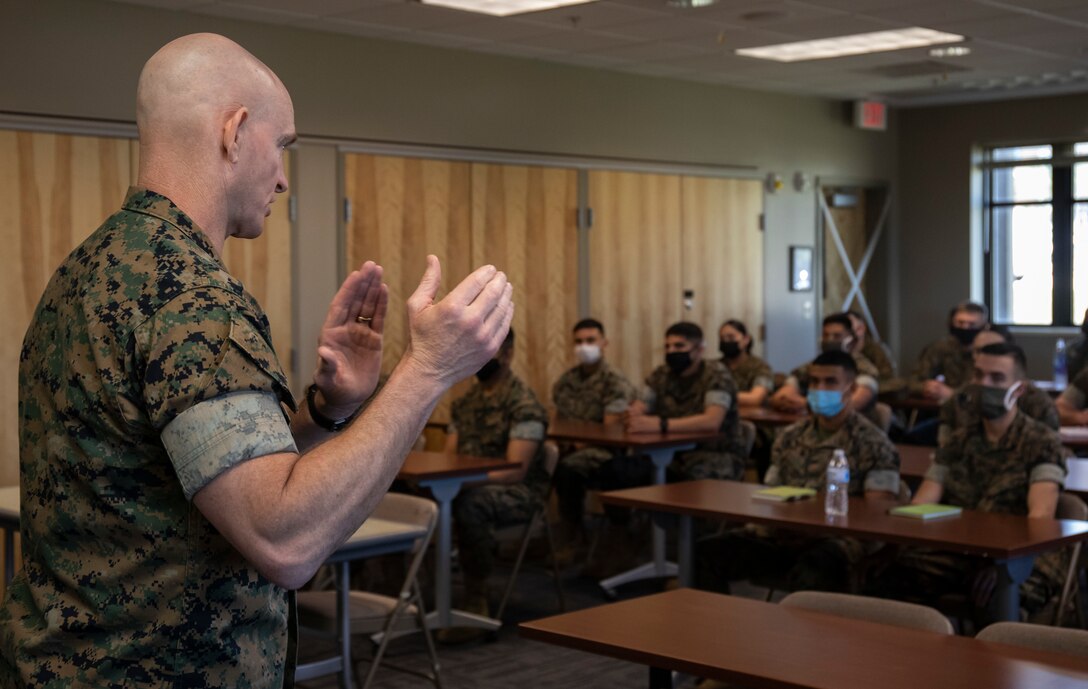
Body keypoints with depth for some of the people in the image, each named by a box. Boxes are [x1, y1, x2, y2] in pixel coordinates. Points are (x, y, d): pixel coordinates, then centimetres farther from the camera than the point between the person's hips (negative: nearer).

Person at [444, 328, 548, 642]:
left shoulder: (523, 404, -11)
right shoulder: (464, 401, 12)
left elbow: (516, 471, -19)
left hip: (517, 491, -6)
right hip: (469, 486, 6)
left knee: (468, 503, -39)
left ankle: (476, 606, -26)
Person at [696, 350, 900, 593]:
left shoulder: (873, 444, 2)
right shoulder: (790, 437, 20)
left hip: (837, 539, -5)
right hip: (782, 534, 5)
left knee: (808, 572, -41)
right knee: (707, 552, -19)